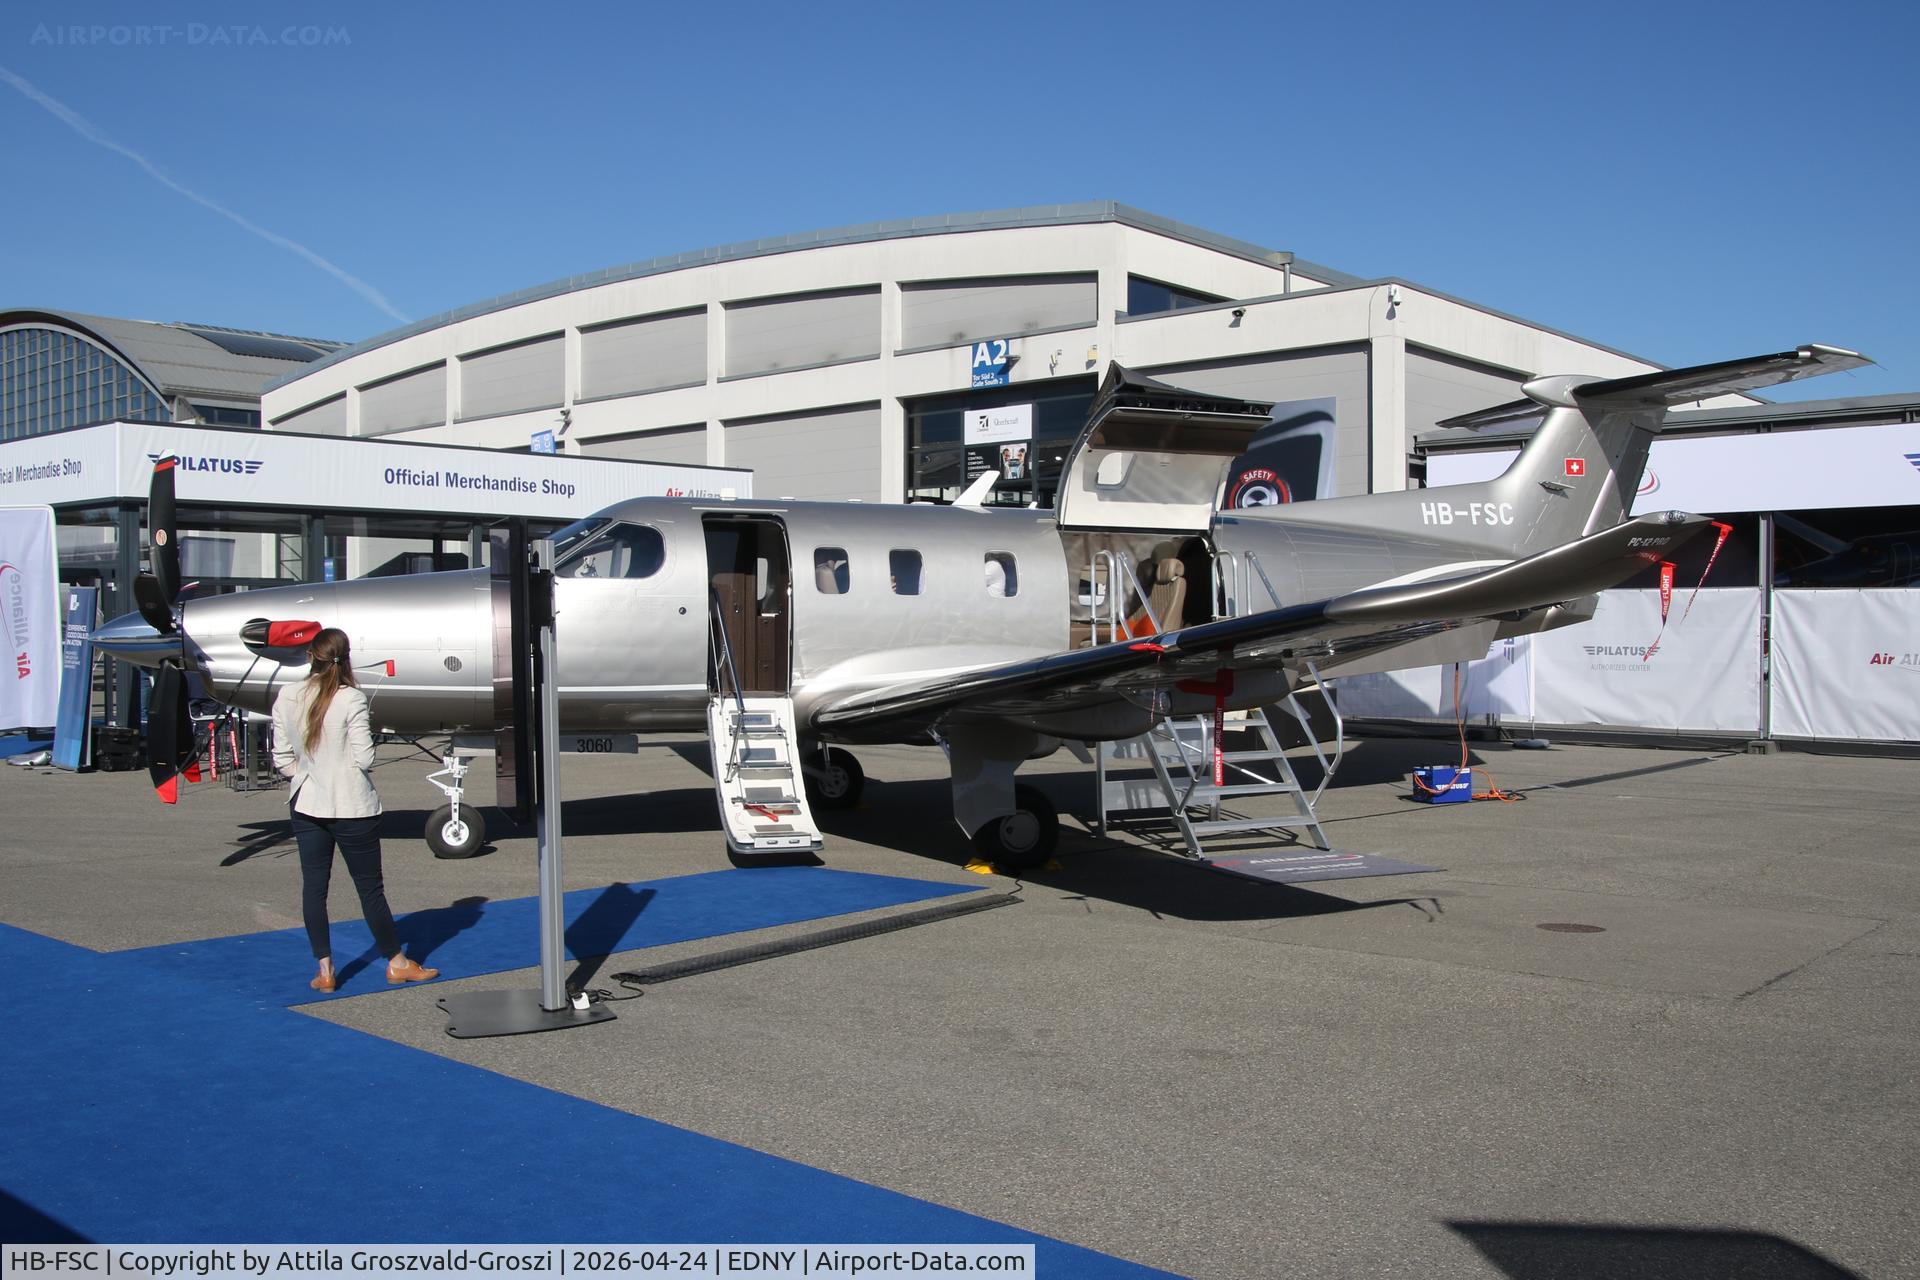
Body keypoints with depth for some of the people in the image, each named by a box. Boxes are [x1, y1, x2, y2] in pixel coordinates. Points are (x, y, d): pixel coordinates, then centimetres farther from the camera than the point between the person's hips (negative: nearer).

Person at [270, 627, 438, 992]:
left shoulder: (286, 699, 1)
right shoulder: (351, 699, -14)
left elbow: (282, 760, 4)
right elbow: (364, 759, -15)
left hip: (305, 806, 4)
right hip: (351, 806, -4)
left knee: (313, 886, 10)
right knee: (370, 887, 6)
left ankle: (325, 971, 12)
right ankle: (397, 963, 19)